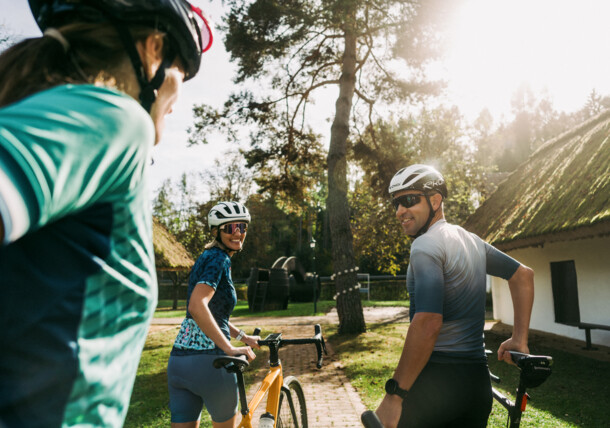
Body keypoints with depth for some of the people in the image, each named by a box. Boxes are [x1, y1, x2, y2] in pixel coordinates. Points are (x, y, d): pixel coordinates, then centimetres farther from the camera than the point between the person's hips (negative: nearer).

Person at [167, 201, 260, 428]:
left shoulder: (207, 256, 18)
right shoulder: (220, 259, -11)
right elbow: (197, 306, -27)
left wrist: (243, 337, 26)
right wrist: (229, 348, -26)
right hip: (208, 361, -8)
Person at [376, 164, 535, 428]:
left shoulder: (426, 245, -15)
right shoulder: (471, 240, 12)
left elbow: (427, 323, -25)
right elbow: (523, 275, 21)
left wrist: (394, 395, -22)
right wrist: (519, 340, 19)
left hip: (436, 379, -8)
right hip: (478, 382, 8)